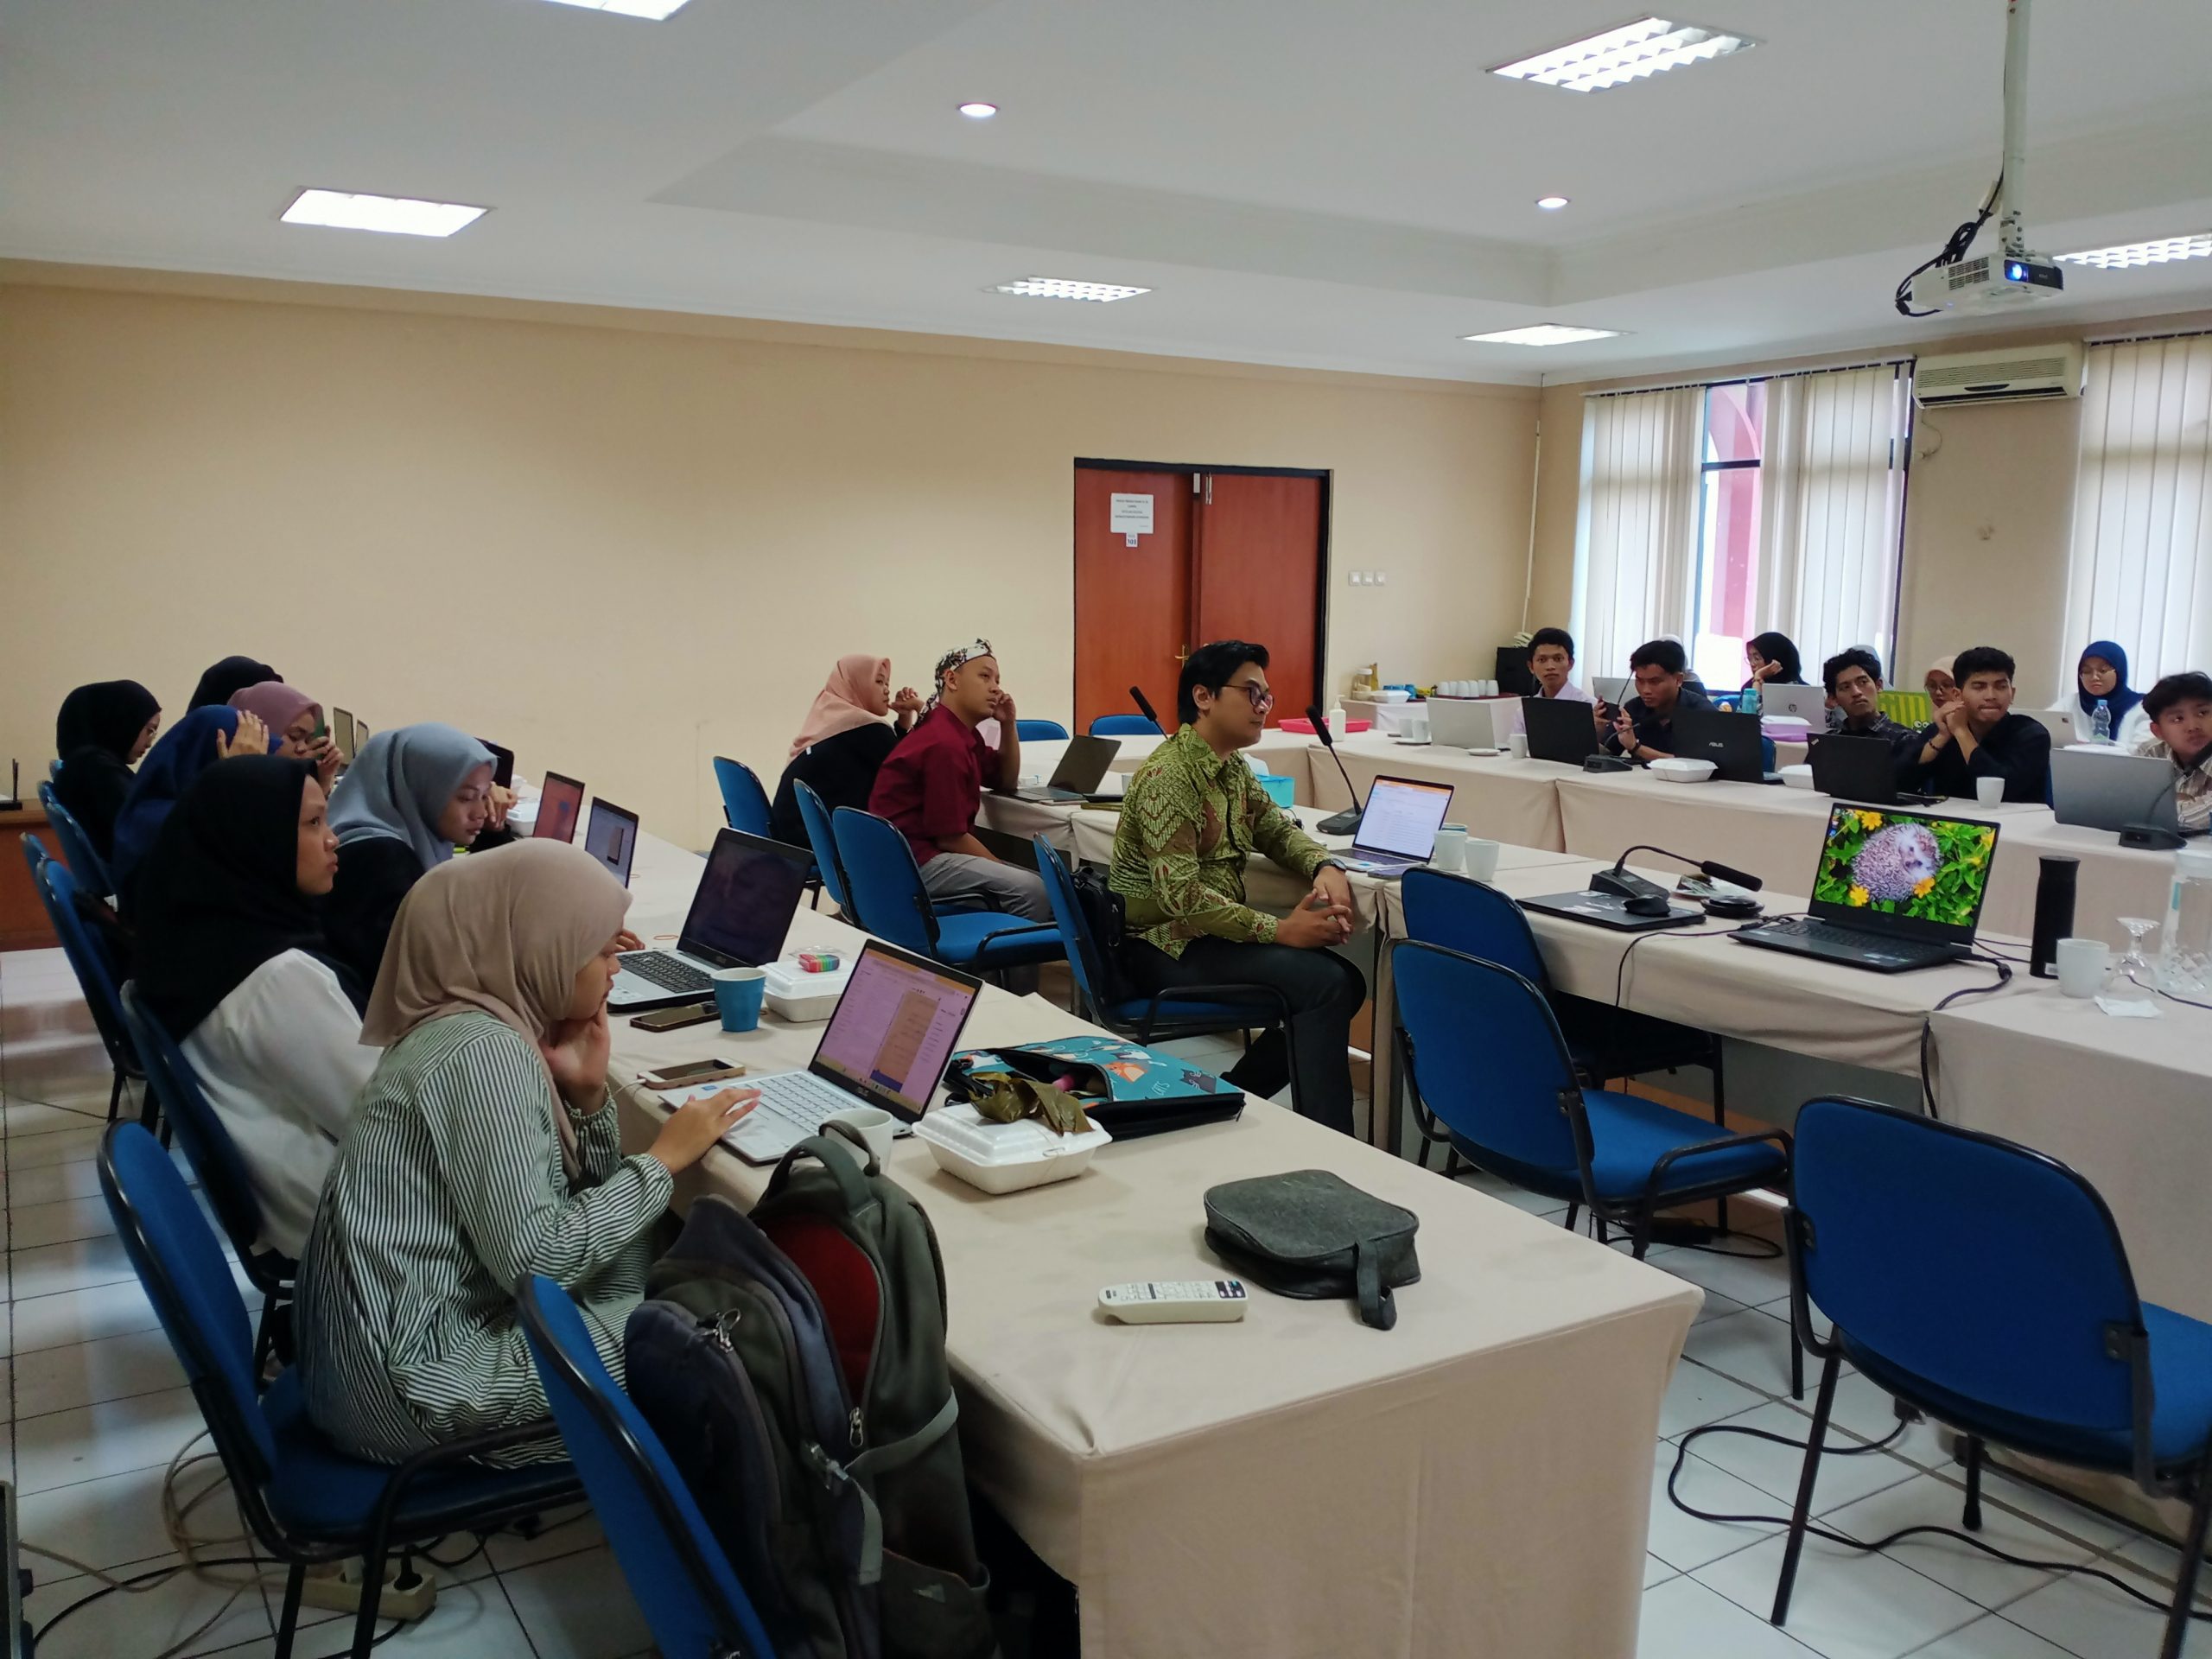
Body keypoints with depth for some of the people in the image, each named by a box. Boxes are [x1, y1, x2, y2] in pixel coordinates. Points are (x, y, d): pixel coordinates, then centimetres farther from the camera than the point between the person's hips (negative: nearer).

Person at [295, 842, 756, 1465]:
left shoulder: (462, 1026, 7)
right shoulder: (484, 1052, -21)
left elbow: (574, 1201, 11)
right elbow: (535, 1259, -26)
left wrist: (588, 1093, -5)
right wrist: (665, 1158, -17)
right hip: (417, 1380, -9)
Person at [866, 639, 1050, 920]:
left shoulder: (962, 732, 11)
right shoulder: (944, 743, -20)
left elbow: (1006, 781, 24)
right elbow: (950, 836, -19)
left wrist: (1008, 724, 8)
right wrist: (1004, 869, -7)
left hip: (932, 851, 11)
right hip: (913, 860, -11)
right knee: (1031, 890, -23)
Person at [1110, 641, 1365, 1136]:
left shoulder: (1233, 767, 10)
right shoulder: (1168, 775, -20)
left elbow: (1277, 829, 17)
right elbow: (1180, 895, -27)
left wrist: (1324, 866, -6)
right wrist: (1280, 931, -26)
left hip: (1214, 930, 10)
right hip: (1163, 945, -10)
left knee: (1346, 981, 0)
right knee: (1324, 984, -21)